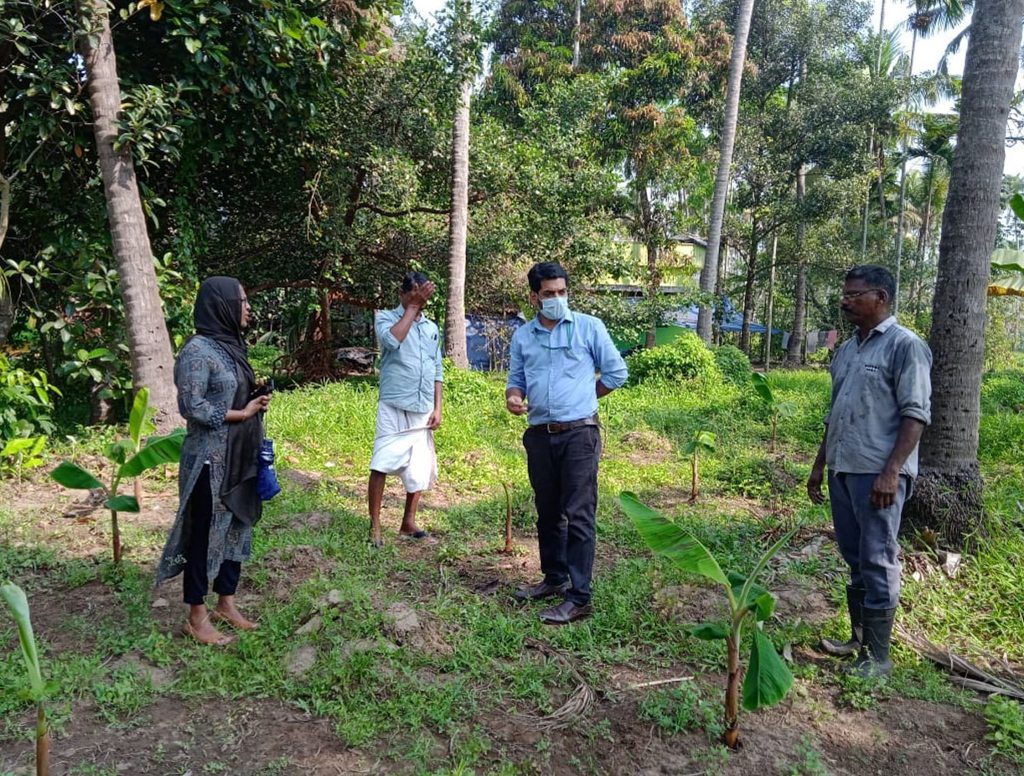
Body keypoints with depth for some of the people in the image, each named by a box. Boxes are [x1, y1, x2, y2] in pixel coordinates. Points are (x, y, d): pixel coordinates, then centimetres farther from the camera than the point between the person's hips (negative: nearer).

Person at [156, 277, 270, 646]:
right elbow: (192, 407, -21)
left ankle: (226, 604, 31)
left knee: (235, 529, 16)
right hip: (210, 461, -9)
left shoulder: (230, 345, 10)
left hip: (239, 458, 9)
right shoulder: (198, 350, -17)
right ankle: (196, 617, 18)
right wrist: (243, 413, -17)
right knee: (205, 534, 3)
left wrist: (255, 402, 4)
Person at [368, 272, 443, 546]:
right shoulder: (386, 318, 0)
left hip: (423, 410, 5)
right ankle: (374, 525, 1)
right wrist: (412, 307, -16)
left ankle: (408, 522, 22)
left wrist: (437, 408, 8)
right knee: (382, 465, -8)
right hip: (394, 407, -5)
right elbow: (392, 340, -24)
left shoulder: (432, 328, 14)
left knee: (419, 468, 9)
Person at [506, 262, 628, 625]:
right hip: (539, 435, 5)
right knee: (548, 511, 14)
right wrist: (513, 397, -9)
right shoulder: (522, 336, 9)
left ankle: (579, 597, -2)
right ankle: (555, 578, 30)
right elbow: (517, 380, 13)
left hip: (579, 434, -5)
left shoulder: (589, 327, -1)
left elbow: (616, 372, 3)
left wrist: (581, 398, 7)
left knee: (578, 514, -6)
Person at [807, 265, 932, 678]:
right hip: (842, 470, 8)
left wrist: (891, 471, -20)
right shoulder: (847, 349, 15)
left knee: (878, 563, -1)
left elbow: (915, 415, -13)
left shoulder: (905, 345, -7)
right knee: (855, 560, 15)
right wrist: (820, 464, 19)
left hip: (877, 473, -7)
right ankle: (858, 640, 26)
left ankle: (877, 657, 8)